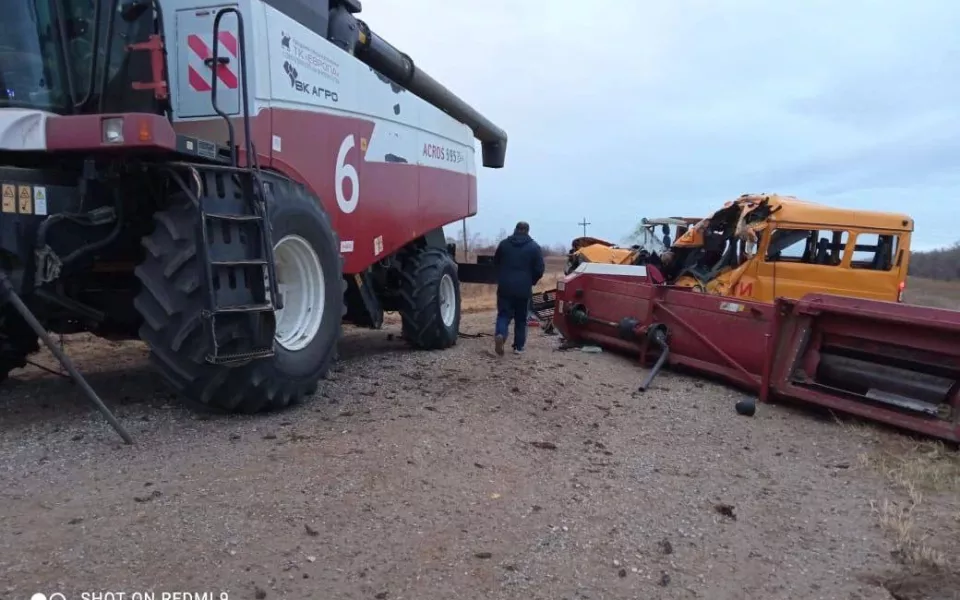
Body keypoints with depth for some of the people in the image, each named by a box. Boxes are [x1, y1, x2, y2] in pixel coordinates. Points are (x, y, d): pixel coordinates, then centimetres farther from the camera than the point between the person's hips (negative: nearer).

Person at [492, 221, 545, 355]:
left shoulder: (504, 244, 5)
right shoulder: (534, 247, -3)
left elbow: (495, 262, 15)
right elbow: (539, 269, -4)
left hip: (505, 287, 1)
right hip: (524, 289, -1)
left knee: (504, 314, 6)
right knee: (521, 318, 10)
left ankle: (500, 335, -21)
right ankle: (518, 346, 13)